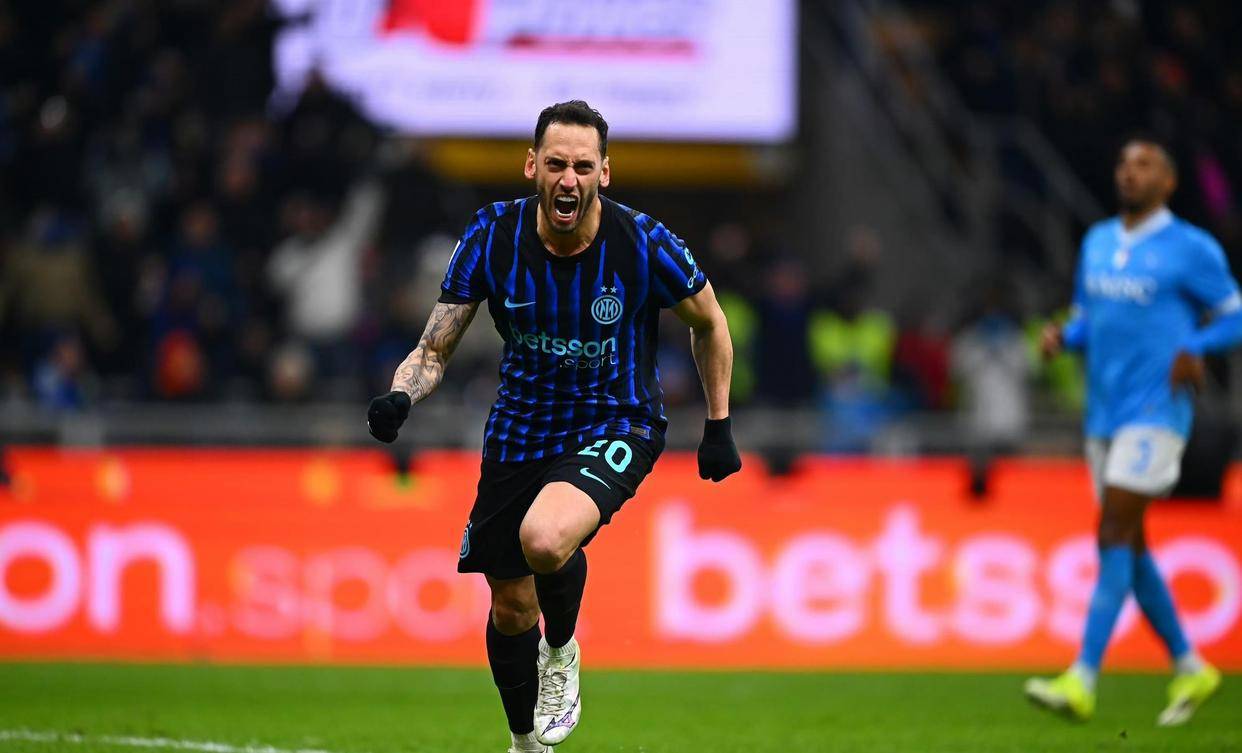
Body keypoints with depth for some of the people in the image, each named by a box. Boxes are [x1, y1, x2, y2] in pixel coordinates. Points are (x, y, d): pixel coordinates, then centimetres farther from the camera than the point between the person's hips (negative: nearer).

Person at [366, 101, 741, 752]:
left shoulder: (643, 245, -17)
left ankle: (563, 651, 0)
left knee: (544, 539, -33)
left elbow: (709, 324, 2)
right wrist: (399, 397, -27)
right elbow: (435, 348, -6)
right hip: (519, 431, 3)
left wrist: (718, 425, 4)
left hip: (617, 429, -3)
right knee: (509, 606, 9)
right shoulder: (492, 237, -13)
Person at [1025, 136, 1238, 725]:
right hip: (1104, 413, 7)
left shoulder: (1191, 249, -5)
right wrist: (1062, 337, 1)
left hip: (1155, 413, -7)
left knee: (1114, 537, -15)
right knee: (1129, 547, 9)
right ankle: (1190, 670, 23)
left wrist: (1194, 349, -18)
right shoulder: (1097, 244, 13)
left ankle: (1082, 681, -20)